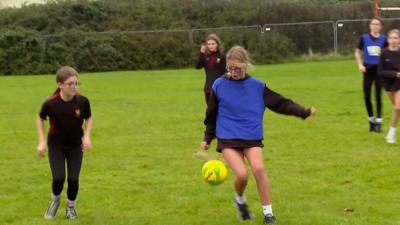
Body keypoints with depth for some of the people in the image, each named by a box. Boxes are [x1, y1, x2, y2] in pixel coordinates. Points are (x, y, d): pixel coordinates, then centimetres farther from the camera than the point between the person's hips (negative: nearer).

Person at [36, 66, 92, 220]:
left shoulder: (82, 101, -21)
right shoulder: (50, 103, -25)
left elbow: (88, 118, -1)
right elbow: (40, 119, -4)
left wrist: (87, 136, -15)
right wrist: (42, 142, -8)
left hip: (76, 145, 1)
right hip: (56, 145, -1)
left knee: (73, 179, -2)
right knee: (58, 178, -11)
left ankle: (70, 207, 26)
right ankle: (55, 200, 23)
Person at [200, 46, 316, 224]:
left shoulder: (257, 86, 0)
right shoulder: (219, 85, -2)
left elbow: (280, 103, 3)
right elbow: (211, 114, 10)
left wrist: (304, 112, -5)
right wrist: (207, 138, 13)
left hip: (252, 137, 1)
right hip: (227, 138, -1)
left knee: (258, 169, -21)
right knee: (241, 174, -19)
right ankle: (240, 200, 16)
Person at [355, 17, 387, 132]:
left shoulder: (383, 39, -1)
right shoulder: (364, 38, 1)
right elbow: (357, 52, 9)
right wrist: (360, 65, -3)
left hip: (379, 70, -1)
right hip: (368, 70, 1)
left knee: (378, 96, -4)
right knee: (367, 96, 3)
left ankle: (378, 121, 5)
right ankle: (371, 120, 19)